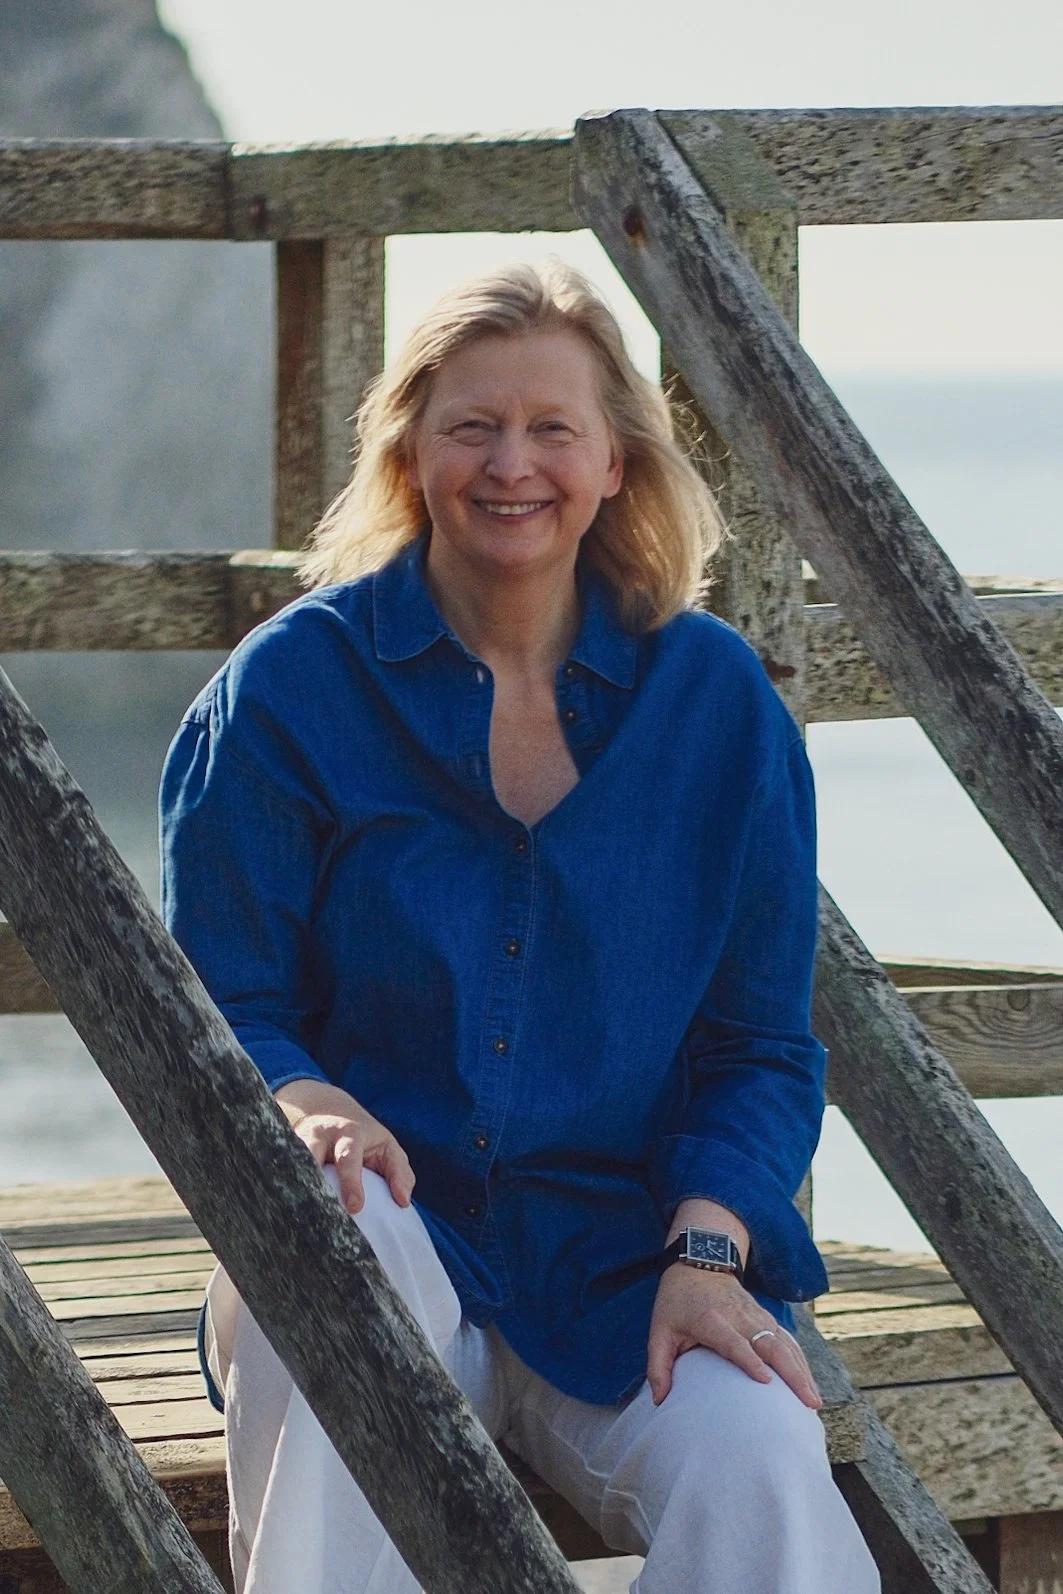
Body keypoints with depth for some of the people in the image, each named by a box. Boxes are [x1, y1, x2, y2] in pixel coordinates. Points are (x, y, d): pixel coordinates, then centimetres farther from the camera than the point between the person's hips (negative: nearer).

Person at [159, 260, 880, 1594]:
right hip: (398, 1223, 0)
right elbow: (221, 1007, 1)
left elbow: (760, 1044, 9)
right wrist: (307, 1107, -23)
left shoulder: (714, 697, 8)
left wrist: (707, 1254, -10)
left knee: (758, 1472, -32)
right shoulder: (290, 686, 2)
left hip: (624, 1262, 0)